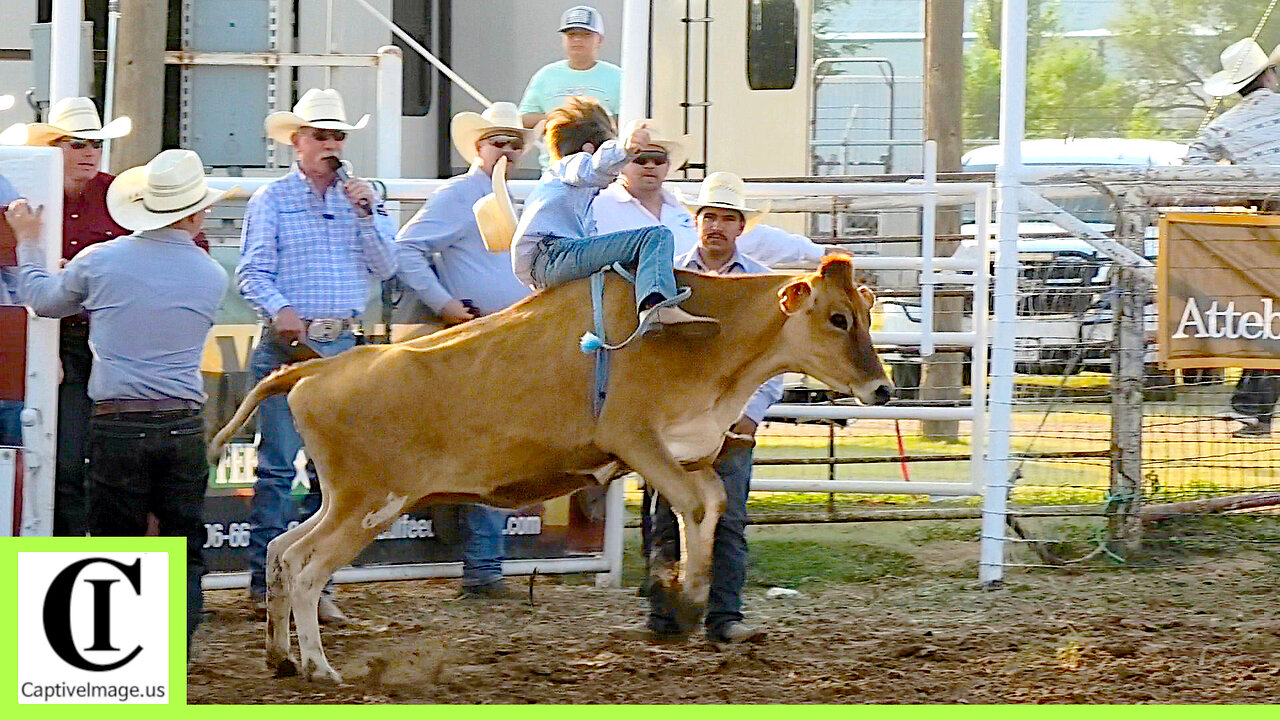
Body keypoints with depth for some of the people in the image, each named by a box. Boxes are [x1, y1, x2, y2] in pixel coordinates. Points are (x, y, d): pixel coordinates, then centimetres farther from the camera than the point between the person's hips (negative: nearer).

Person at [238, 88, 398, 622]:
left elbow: (385, 267, 7)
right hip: (289, 345, -4)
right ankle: (265, 583, -3)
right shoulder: (272, 200, 3)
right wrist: (280, 310, -22)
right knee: (279, 466, -6)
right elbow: (252, 272, -5)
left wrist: (367, 212, -5)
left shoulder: (361, 199, 15)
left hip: (342, 347, 4)